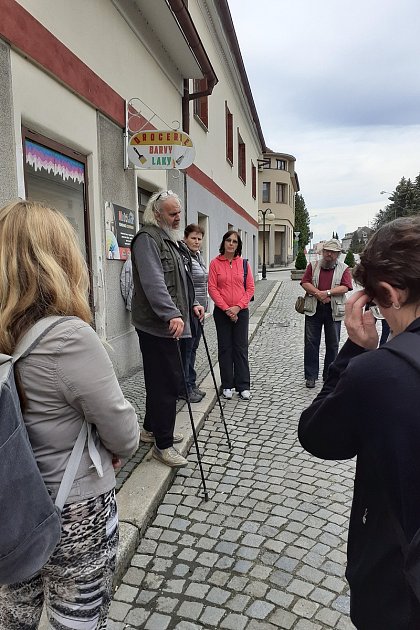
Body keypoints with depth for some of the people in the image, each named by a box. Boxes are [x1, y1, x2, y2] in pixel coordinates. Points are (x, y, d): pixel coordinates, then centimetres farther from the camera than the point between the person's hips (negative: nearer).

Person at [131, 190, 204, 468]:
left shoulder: (170, 240, 21)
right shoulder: (147, 238, -13)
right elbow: (153, 281, -27)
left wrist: (191, 304, 17)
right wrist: (172, 314, -35)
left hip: (168, 324, 10)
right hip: (157, 324, -10)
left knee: (162, 379, 18)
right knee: (169, 381, -6)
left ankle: (152, 429, 34)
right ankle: (163, 444, 6)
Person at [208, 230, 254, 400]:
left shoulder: (243, 263, 3)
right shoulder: (215, 263, -2)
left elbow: (250, 288, 2)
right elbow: (212, 288, -5)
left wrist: (238, 306, -10)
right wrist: (226, 308, -11)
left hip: (241, 311, 1)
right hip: (222, 312, -1)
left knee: (241, 348, 5)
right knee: (225, 348, 7)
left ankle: (243, 386, 13)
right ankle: (227, 386, 17)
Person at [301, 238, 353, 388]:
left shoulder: (343, 268, 5)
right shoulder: (313, 266, 8)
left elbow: (345, 287, -8)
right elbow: (305, 283, -2)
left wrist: (327, 293, -20)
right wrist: (318, 294, -15)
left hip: (333, 311, 0)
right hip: (313, 310, 0)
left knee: (332, 344, 8)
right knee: (311, 342, 2)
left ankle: (329, 375, 22)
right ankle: (311, 376, 10)